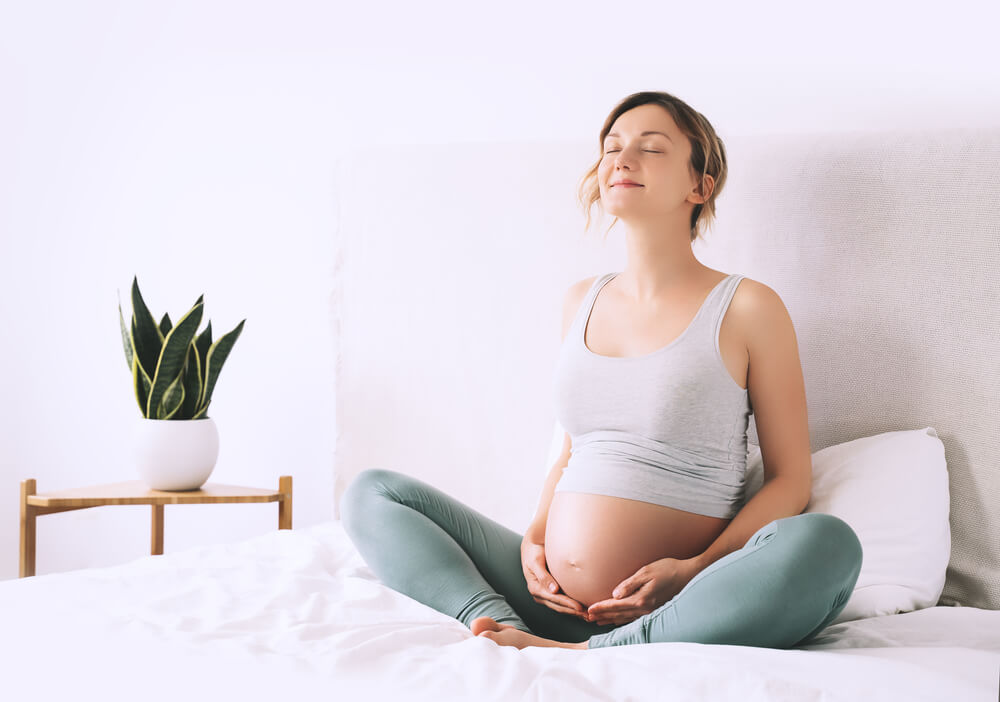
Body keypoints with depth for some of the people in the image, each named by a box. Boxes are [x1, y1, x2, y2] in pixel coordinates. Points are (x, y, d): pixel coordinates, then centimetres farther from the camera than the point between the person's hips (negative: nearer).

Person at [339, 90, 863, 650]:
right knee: (372, 492, 1)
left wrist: (697, 570, -14)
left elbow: (791, 478, 0)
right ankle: (512, 635, -24)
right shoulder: (583, 302, 16)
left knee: (828, 543, -34)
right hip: (555, 601, 5)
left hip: (673, 613, -5)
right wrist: (534, 539, 4)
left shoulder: (749, 309, 0)